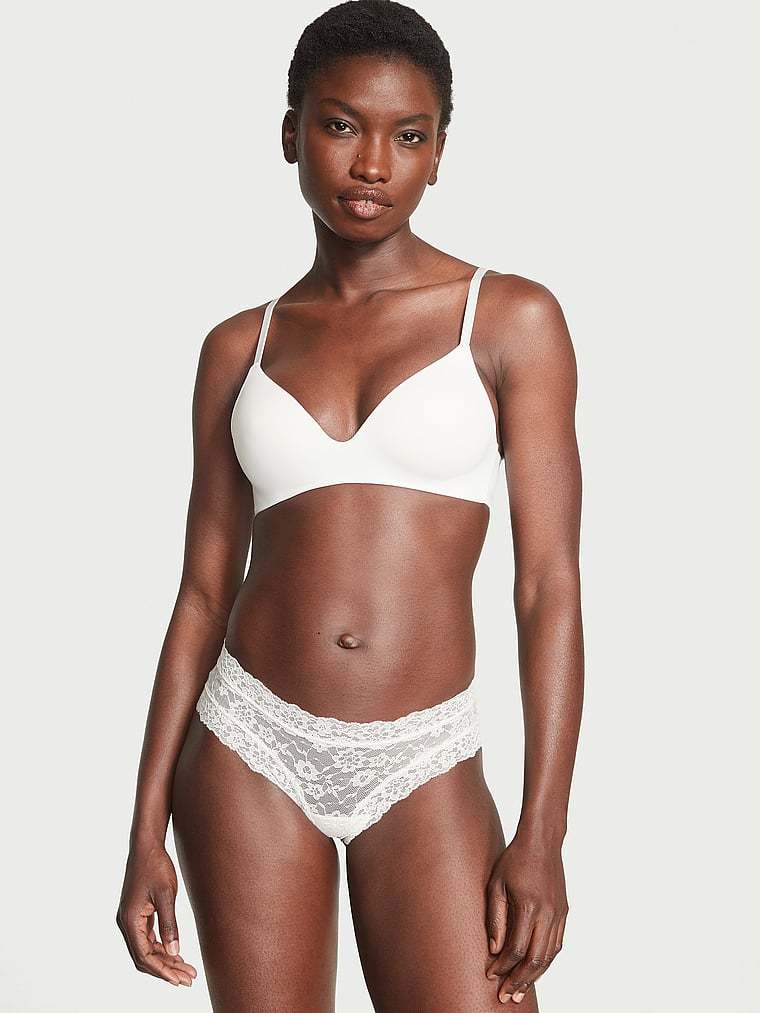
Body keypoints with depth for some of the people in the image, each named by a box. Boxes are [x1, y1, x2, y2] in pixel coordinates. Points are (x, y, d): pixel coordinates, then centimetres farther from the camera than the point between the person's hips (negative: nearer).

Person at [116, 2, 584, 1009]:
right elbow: (204, 594, 8)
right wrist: (147, 828, 4)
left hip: (423, 771, -2)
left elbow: (550, 584, -5)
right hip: (252, 746, 2)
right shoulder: (240, 348, 7)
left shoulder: (511, 319, -1)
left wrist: (542, 834, -11)